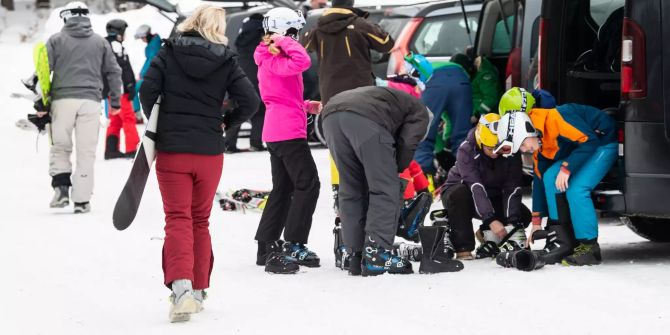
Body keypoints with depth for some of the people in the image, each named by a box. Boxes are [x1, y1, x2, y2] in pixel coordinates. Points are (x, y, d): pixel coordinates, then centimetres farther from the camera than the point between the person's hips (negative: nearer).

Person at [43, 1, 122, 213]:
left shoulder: (56, 40, 6)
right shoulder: (100, 42, 12)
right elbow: (113, 72, 14)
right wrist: (115, 101, 21)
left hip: (62, 99, -1)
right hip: (90, 101, 1)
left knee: (60, 146, 12)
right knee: (86, 152, 3)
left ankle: (61, 187, -8)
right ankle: (81, 200, 2)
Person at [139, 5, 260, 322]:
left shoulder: (169, 52, -3)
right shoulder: (226, 60, -2)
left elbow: (147, 90, -10)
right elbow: (250, 101, -7)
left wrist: (155, 124, 7)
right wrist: (226, 123, 10)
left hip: (171, 150, -1)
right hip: (210, 151, 1)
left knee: (178, 218, -1)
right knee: (200, 220, 16)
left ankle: (181, 285, -23)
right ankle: (197, 289, 21)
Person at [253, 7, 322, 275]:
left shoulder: (270, 59, 17)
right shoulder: (275, 60, -15)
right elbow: (302, 62, -34)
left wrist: (306, 106, 14)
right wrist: (283, 42, -19)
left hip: (275, 132, 11)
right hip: (288, 131, -11)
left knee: (283, 188, 15)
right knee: (308, 184, -7)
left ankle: (267, 247, 18)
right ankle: (293, 246, -10)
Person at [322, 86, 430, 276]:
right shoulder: (420, 112, 26)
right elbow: (407, 145, 10)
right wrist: (396, 171, 23)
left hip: (331, 113, 7)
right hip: (366, 118, -7)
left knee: (351, 190, 16)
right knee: (386, 190, 2)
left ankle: (356, 256, 15)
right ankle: (376, 257, -5)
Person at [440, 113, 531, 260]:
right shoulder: (466, 151, -28)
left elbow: (512, 189, -21)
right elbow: (475, 187, -38)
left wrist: (512, 221, -34)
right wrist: (491, 219, -47)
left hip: (492, 197, 4)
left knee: (523, 215, -17)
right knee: (460, 193, -39)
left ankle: (487, 233, 8)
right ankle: (463, 248, -30)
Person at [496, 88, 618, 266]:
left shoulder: (556, 118, -29)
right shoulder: (538, 145, 1)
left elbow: (589, 140, -30)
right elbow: (539, 178, 9)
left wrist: (566, 168, -27)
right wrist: (536, 221, 11)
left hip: (603, 142, -9)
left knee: (576, 189, -23)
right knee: (550, 177, -3)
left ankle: (589, 247, -16)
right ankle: (561, 239, 1)